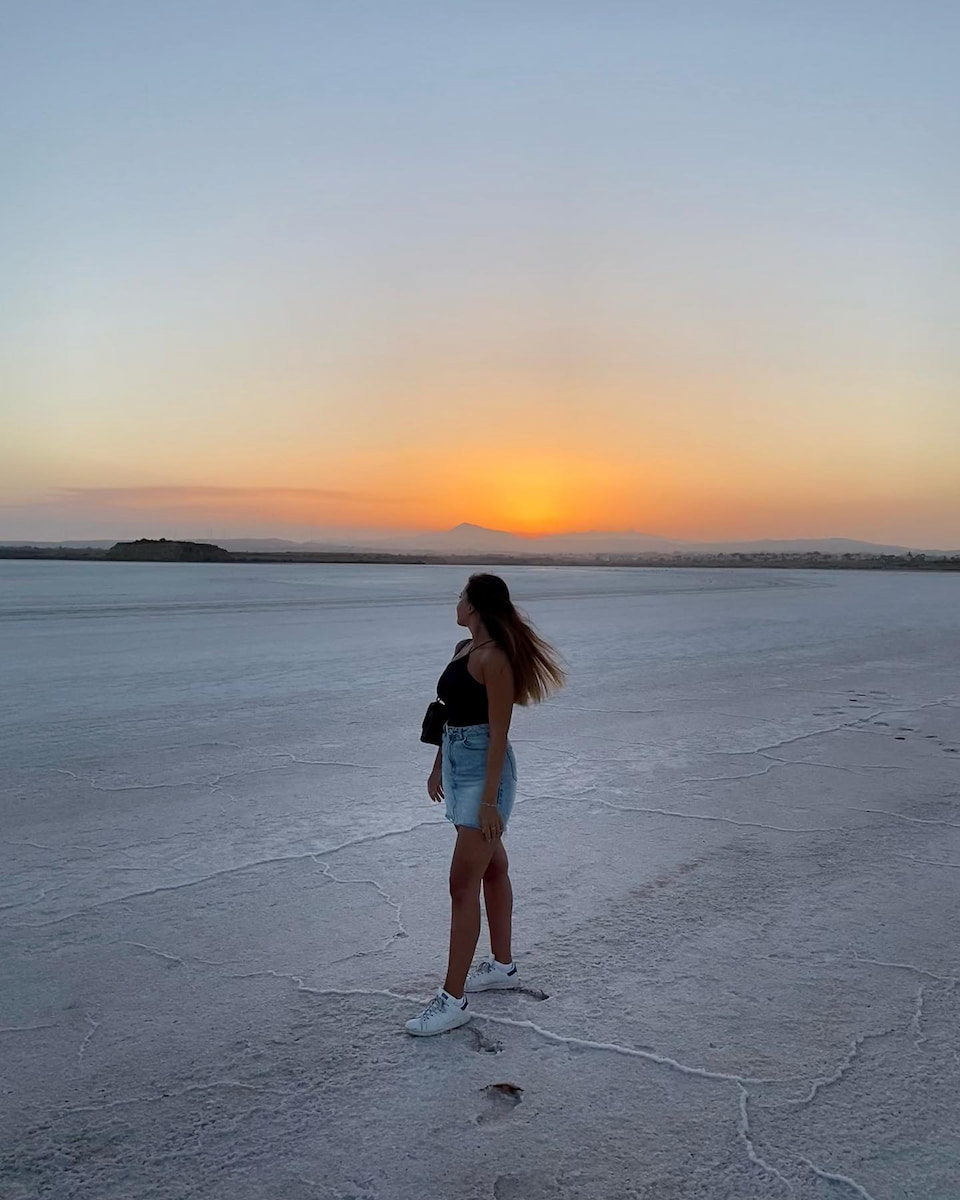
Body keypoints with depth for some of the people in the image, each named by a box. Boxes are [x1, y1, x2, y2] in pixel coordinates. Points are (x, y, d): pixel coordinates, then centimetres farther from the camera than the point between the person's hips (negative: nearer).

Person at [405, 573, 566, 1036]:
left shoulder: (493, 657, -19)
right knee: (492, 867, 20)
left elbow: (499, 732, -20)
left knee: (463, 884, -7)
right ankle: (503, 965, 34)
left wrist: (489, 800, -21)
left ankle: (453, 1000, 0)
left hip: (484, 768, -10)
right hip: (458, 763, 10)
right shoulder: (463, 649, 10)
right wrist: (438, 766, 24)